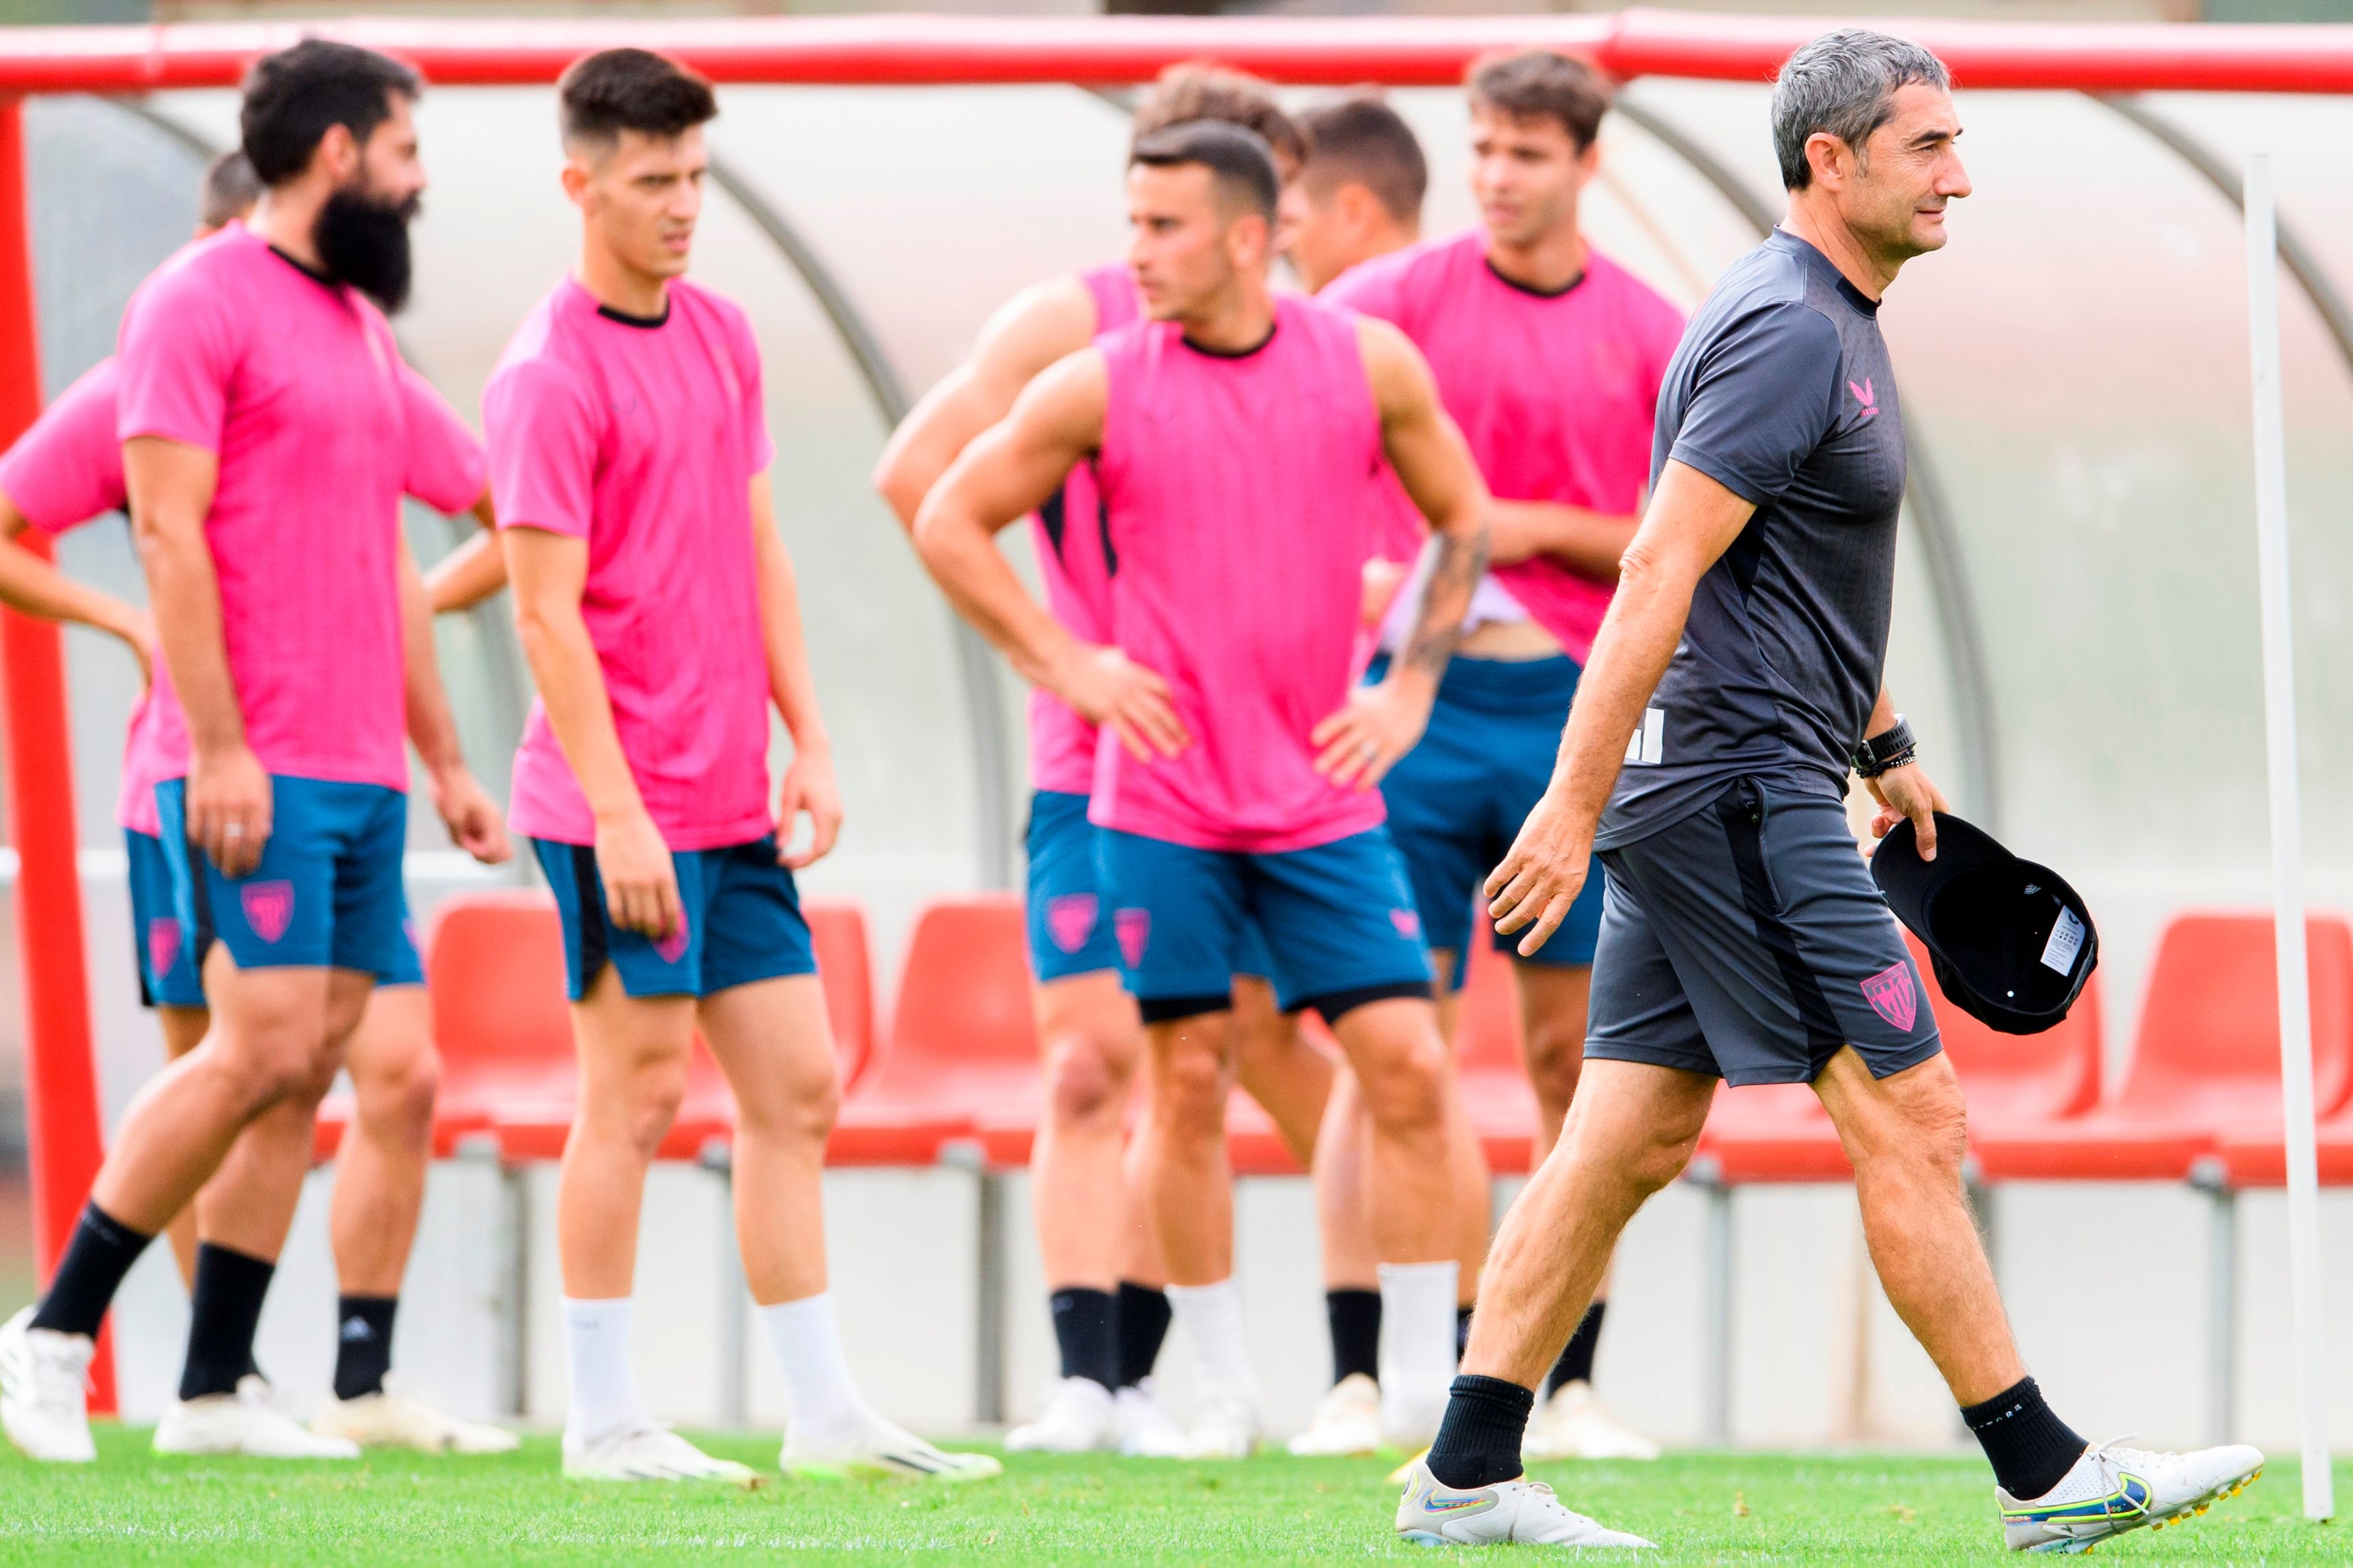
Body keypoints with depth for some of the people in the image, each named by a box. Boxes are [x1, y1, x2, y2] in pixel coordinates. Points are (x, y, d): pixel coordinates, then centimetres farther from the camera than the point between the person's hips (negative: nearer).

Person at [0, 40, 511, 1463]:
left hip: (362, 774, 8)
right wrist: (218, 746, -19)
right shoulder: (203, 305, -7)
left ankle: (215, 1390, 6)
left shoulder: (362, 330, 19)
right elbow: (169, 531, -13)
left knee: (307, 1070, 4)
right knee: (265, 1049, -14)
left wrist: (446, 763, 20)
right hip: (255, 767, -8)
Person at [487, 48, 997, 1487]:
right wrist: (617, 811, -18)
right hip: (623, 805, -8)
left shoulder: (723, 336, 12)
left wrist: (809, 744, 11)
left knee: (798, 1091, 7)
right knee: (637, 1095, -3)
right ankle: (606, 1420, 4)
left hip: (733, 802, 8)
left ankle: (827, 1412, 10)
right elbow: (547, 611, -14)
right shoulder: (552, 377, -12)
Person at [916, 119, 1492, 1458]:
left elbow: (1465, 521, 14)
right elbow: (950, 522, 6)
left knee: (1409, 1068, -7)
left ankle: (1426, 1387, 1)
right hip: (1162, 802, -1)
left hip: (1325, 793, 1)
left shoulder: (1370, 366, 0)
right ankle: (1227, 1393, 10)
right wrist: (1065, 666, -2)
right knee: (1191, 1086, -1)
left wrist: (1412, 689, 4)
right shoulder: (1101, 389, -3)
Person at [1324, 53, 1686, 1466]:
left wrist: (1534, 527, -8)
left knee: (1577, 1058, 2)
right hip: (1419, 700, -2)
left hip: (1576, 710, 2)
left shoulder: (1654, 338, 7)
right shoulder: (1400, 300, 2)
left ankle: (1569, 1387, 7)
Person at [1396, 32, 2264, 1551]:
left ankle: (1469, 1477, 9)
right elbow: (1660, 574, -21)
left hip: (1698, 796, 10)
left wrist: (1883, 744, 32)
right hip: (1743, 789, -10)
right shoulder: (1787, 333, -16)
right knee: (1909, 1116, -6)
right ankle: (2047, 1479, -2)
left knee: (1633, 1138, 9)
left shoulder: (1830, 323, 16)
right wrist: (1573, 810, -24)